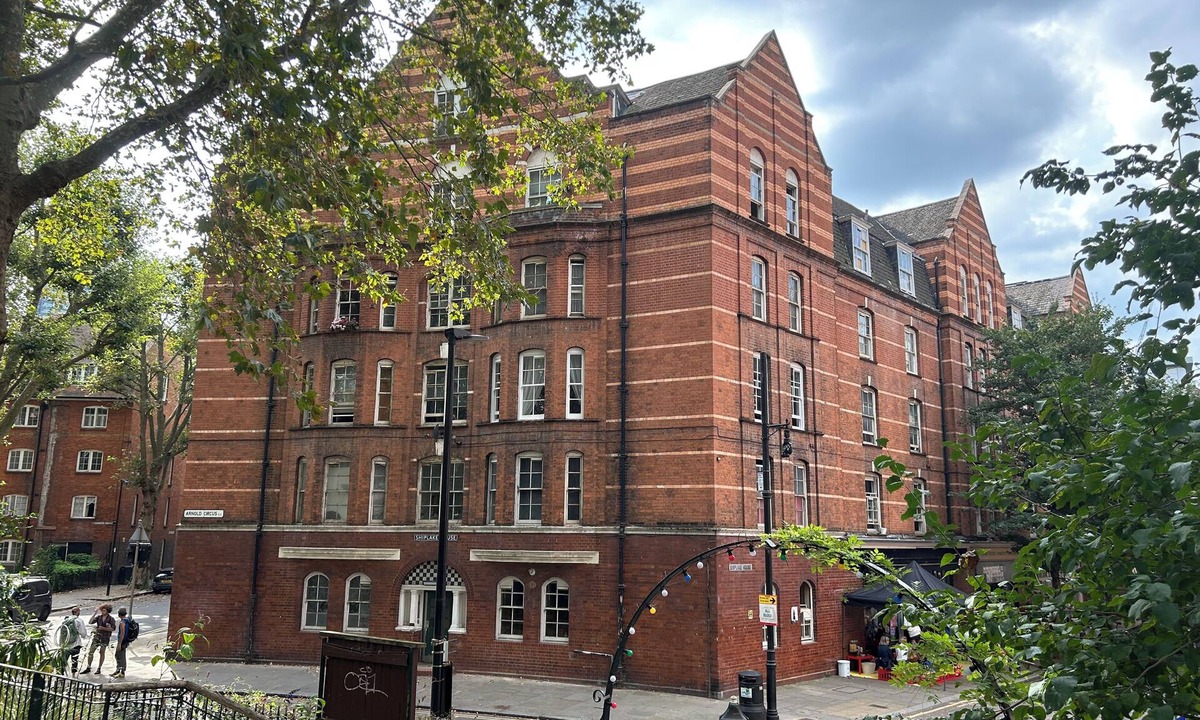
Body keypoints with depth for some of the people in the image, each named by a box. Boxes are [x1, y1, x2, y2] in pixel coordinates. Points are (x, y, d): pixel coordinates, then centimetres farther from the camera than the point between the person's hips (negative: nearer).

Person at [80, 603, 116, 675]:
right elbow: (90, 622, -8)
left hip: (105, 638, -3)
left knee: (102, 653, 4)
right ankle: (88, 668, 13)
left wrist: (103, 628, -20)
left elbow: (113, 629, -11)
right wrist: (95, 613, -12)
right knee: (90, 652, 2)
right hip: (97, 636, 3)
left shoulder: (111, 619, -7)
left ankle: (99, 668, 15)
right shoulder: (98, 617, 3)